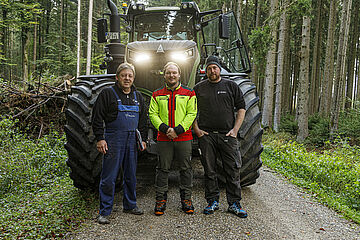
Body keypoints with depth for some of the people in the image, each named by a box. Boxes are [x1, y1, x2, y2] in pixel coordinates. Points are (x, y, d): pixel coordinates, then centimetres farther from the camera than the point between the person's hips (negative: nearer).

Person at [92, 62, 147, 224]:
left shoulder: (137, 96, 15)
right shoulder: (108, 94, -2)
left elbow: (143, 119, 21)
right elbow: (97, 118, -5)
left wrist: (143, 138, 15)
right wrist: (100, 138, -11)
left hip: (132, 141, 5)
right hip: (113, 139, -5)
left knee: (131, 175, 14)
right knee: (109, 177, -3)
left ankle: (130, 205, 29)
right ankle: (104, 211, 7)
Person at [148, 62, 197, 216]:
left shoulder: (189, 94, 6)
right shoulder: (157, 95, 10)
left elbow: (191, 114, -1)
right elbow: (153, 114, 4)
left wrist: (178, 130, -13)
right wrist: (164, 128, -12)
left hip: (184, 138, 0)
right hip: (163, 139, 1)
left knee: (185, 168, 6)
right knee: (163, 169, 5)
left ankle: (186, 199, 18)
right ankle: (161, 199, 16)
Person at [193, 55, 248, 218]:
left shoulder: (231, 86, 8)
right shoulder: (198, 88, 9)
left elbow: (241, 109, 8)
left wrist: (235, 129, -3)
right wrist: (196, 129, 0)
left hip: (227, 135, 0)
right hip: (206, 136, 1)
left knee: (233, 169, 0)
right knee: (209, 170, 6)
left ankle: (234, 204, 11)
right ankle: (212, 201, 20)